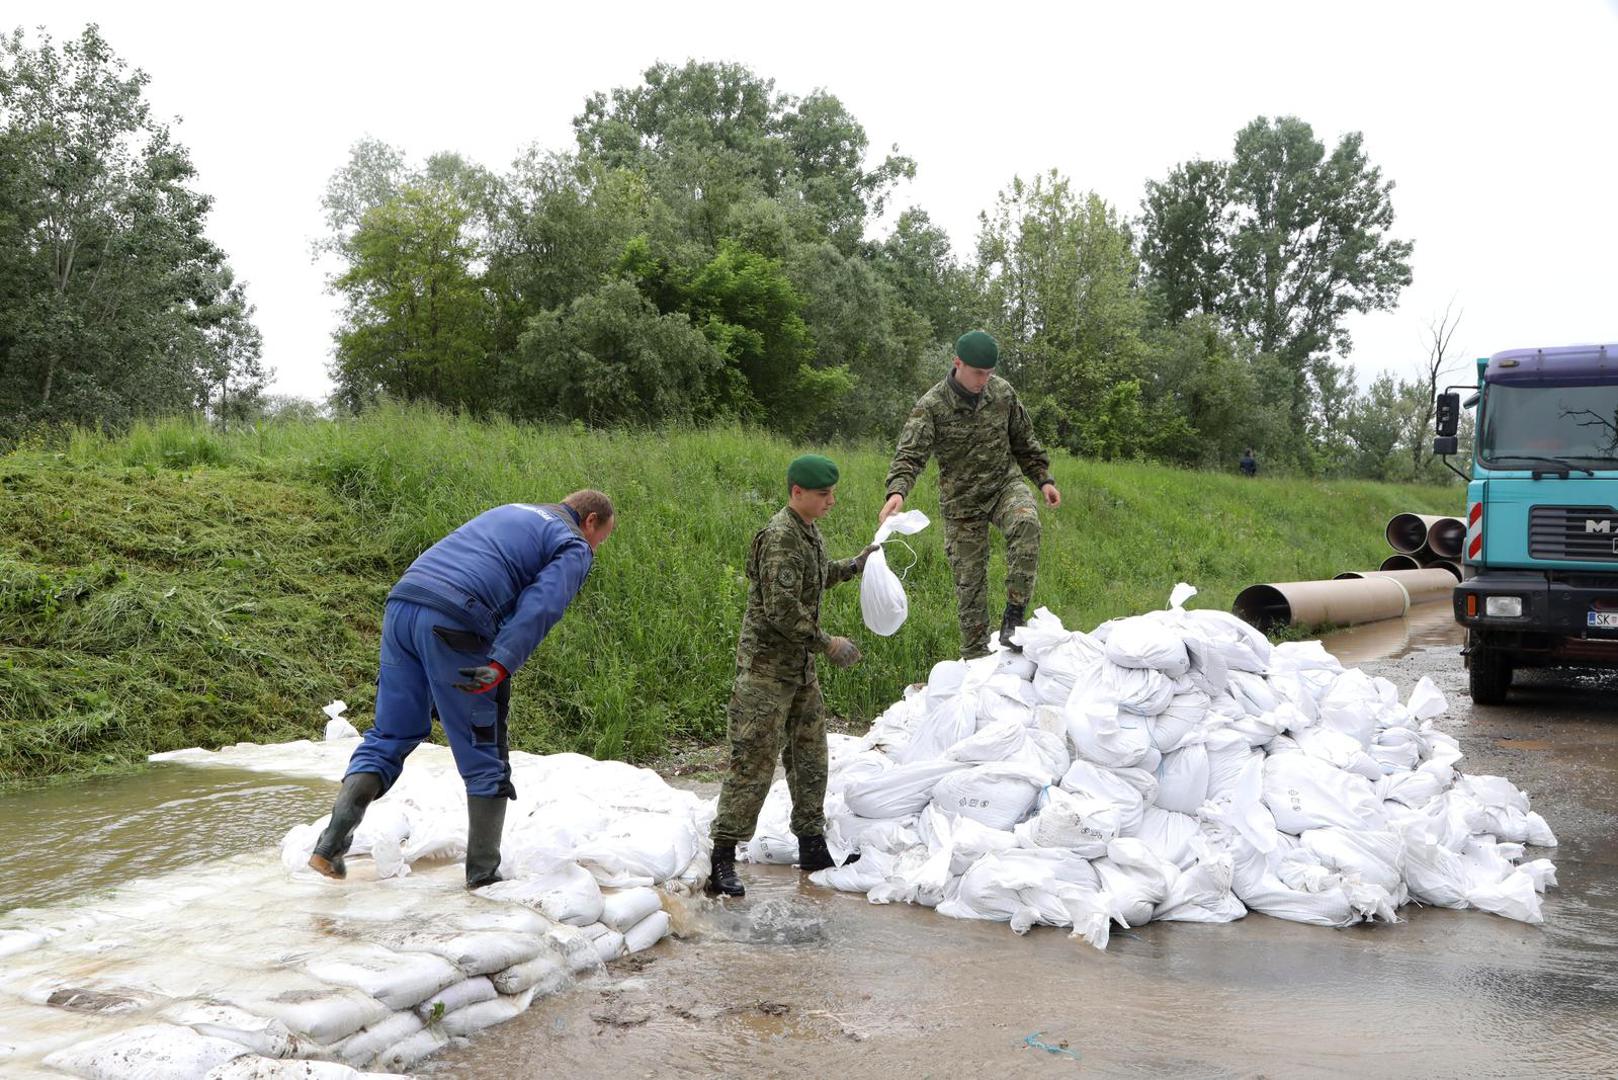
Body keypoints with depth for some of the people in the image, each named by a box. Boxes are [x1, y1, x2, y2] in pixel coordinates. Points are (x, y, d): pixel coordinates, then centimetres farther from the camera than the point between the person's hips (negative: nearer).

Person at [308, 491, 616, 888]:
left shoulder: (507, 512, 33)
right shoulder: (574, 549, 9)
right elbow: (539, 606, -9)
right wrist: (501, 666, -20)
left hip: (401, 605, 7)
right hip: (453, 626, -7)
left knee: (388, 736, 16)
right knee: (484, 758, 7)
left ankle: (330, 846, 7)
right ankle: (483, 875, 13)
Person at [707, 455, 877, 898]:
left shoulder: (808, 531, 11)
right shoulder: (781, 537, -20)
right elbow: (781, 610, -25)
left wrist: (853, 566, 20)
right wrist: (827, 644, -17)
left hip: (800, 667, 10)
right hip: (766, 666, -10)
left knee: (810, 757, 14)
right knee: (753, 762, -8)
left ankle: (812, 846, 25)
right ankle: (722, 860, -2)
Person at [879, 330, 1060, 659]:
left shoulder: (1002, 392, -3)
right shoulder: (932, 406, -15)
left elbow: (1024, 441, 11)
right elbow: (910, 454, -23)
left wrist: (1043, 479, 8)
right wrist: (897, 491, -41)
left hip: (1005, 484, 2)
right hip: (962, 501, -2)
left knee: (1026, 522, -32)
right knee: (970, 580, 2)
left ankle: (1014, 614, -25)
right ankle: (975, 656, 16)